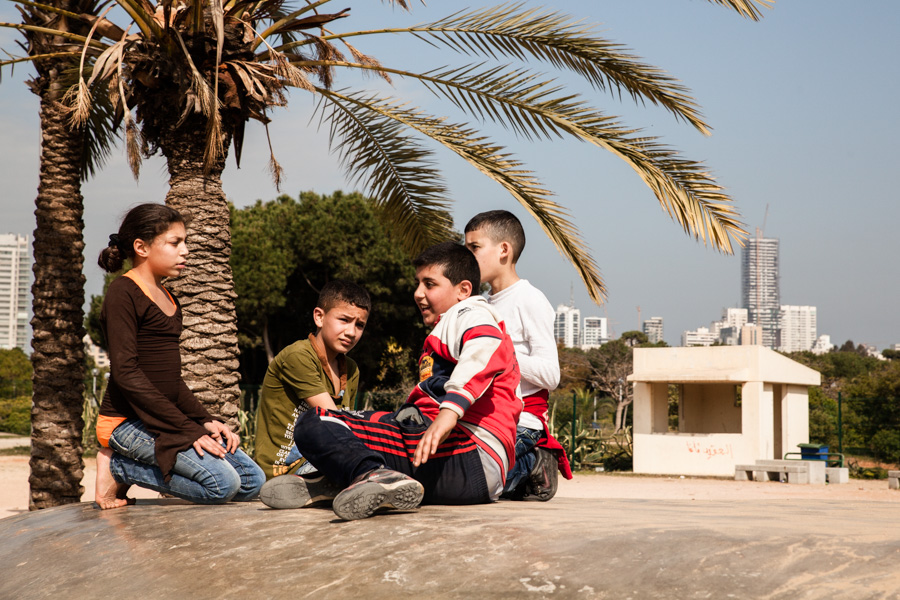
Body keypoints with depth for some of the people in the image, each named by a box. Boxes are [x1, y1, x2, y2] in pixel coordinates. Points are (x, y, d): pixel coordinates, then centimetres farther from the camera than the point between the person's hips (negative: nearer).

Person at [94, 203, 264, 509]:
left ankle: (126, 468, 4)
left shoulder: (168, 299, 19)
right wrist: (186, 430, -20)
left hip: (163, 418, 9)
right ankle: (117, 466, -6)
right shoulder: (123, 293, -9)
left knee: (252, 480, -1)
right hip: (127, 421, -9)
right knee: (222, 482, -23)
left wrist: (205, 420, 4)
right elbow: (126, 373, -18)